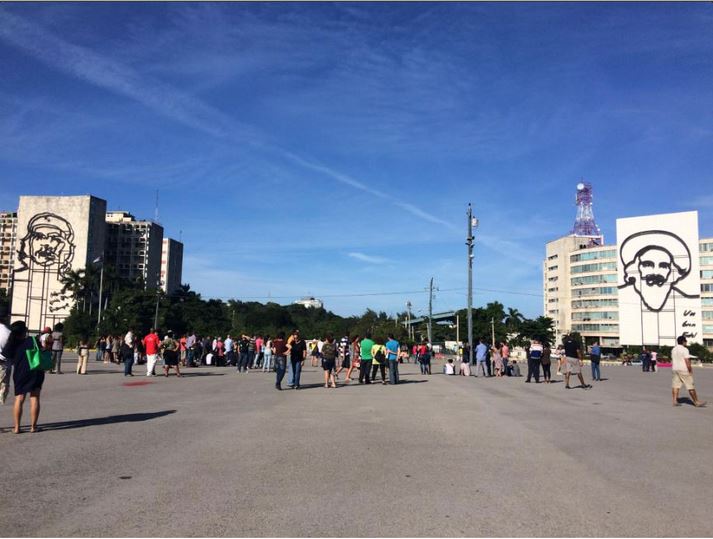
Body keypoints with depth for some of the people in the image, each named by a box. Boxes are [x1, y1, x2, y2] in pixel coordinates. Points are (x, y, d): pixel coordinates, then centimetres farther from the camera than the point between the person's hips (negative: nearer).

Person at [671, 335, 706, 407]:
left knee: (675, 385, 5)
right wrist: (690, 370, -13)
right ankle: (696, 402, 3)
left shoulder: (673, 349, 12)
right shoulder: (684, 350, -12)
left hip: (675, 369, 8)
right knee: (690, 387, -1)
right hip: (684, 370, -7)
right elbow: (687, 361, -17)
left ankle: (675, 401, 1)